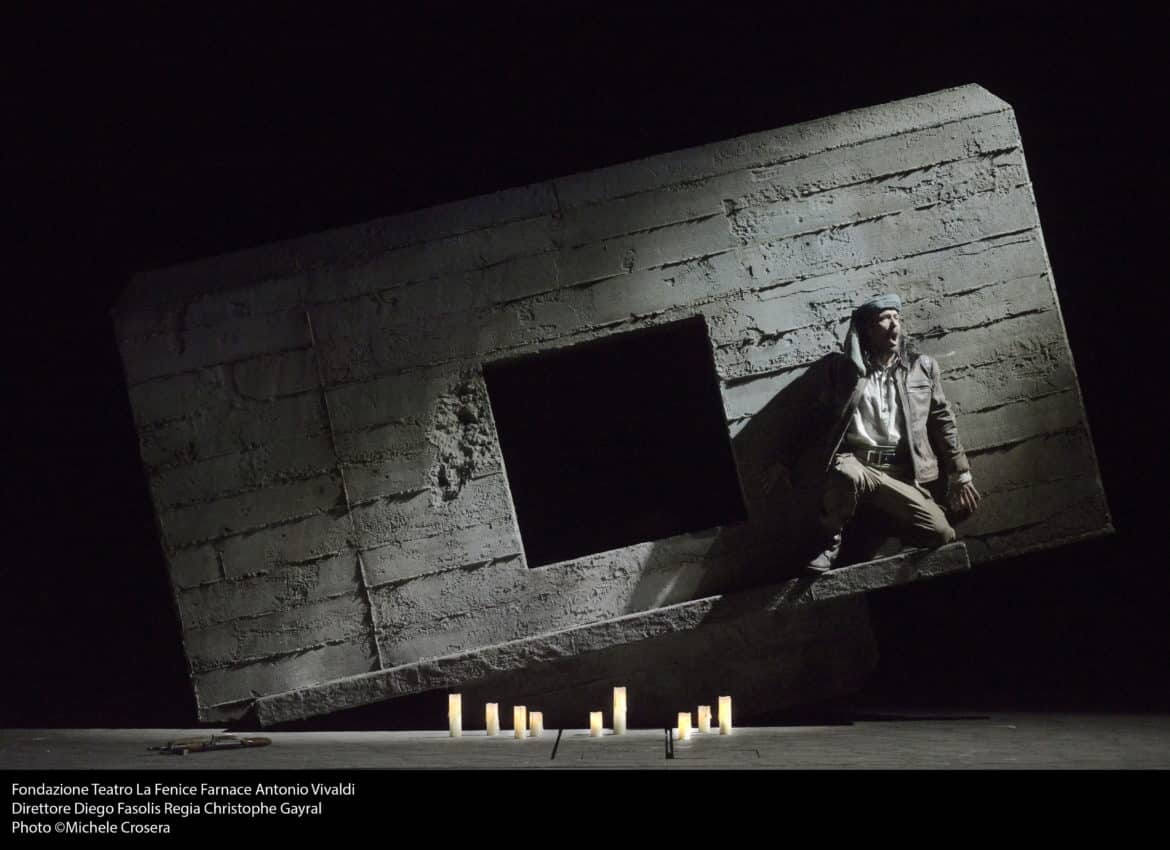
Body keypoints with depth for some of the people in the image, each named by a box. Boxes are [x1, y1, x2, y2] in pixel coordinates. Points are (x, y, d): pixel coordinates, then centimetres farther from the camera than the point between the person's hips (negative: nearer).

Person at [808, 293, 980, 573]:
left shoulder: (922, 367, 14)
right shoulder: (844, 367, 10)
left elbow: (942, 420, 15)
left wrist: (961, 475, 11)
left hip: (902, 473, 2)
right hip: (857, 464, -2)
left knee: (940, 533, -20)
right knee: (845, 472, -40)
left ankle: (888, 517, 10)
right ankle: (830, 543, -13)